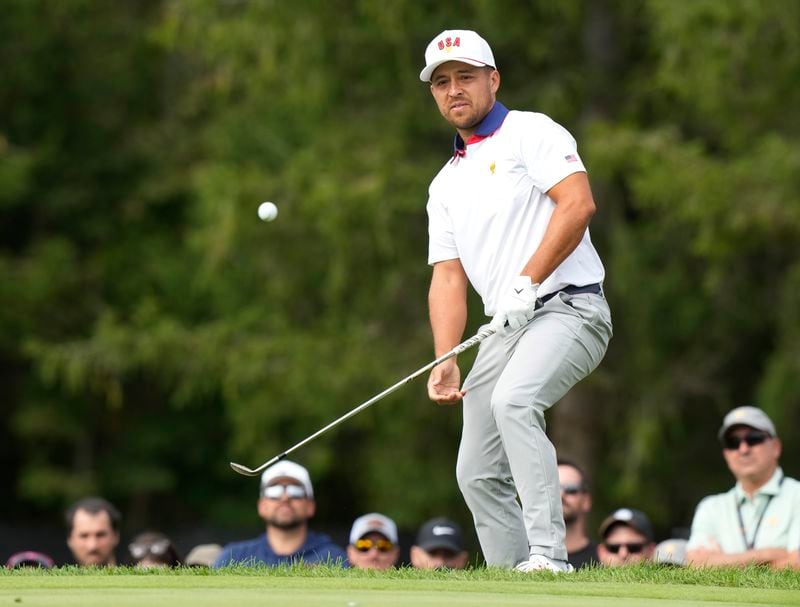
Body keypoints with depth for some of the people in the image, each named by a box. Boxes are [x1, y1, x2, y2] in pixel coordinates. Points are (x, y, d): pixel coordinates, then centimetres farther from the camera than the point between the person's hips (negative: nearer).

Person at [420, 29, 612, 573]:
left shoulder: (531, 133, 1)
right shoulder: (446, 185, 21)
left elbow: (578, 204, -14)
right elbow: (448, 278, 15)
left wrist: (526, 284, -20)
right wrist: (446, 361, -1)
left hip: (569, 308, -8)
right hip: (505, 328, 8)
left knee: (513, 401, -33)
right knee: (478, 473, 4)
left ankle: (548, 554, -38)